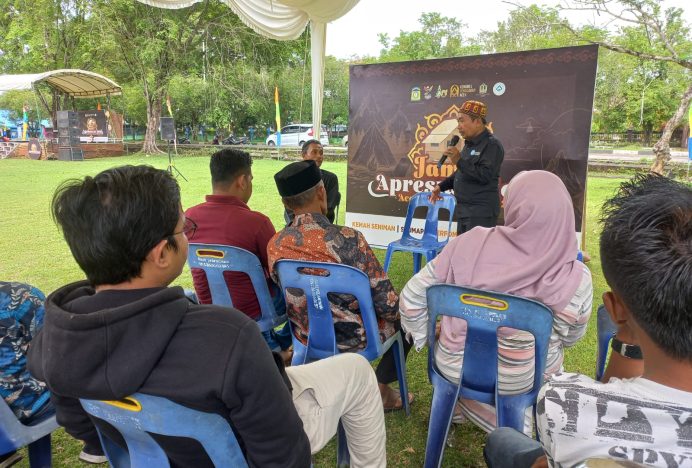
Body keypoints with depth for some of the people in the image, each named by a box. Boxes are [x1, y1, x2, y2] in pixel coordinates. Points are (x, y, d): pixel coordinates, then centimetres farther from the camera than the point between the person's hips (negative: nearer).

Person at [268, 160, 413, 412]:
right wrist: (397, 309, 2)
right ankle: (381, 387, 24)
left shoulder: (275, 245, -12)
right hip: (352, 338, -5)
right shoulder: (347, 239, -28)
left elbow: (286, 296, 4)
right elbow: (387, 304, -21)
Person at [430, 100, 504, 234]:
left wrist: (459, 161, -25)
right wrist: (441, 186, 16)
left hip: (481, 213, -10)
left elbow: (485, 175, -24)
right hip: (464, 210, 10)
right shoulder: (469, 144, 16)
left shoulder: (492, 144, -12)